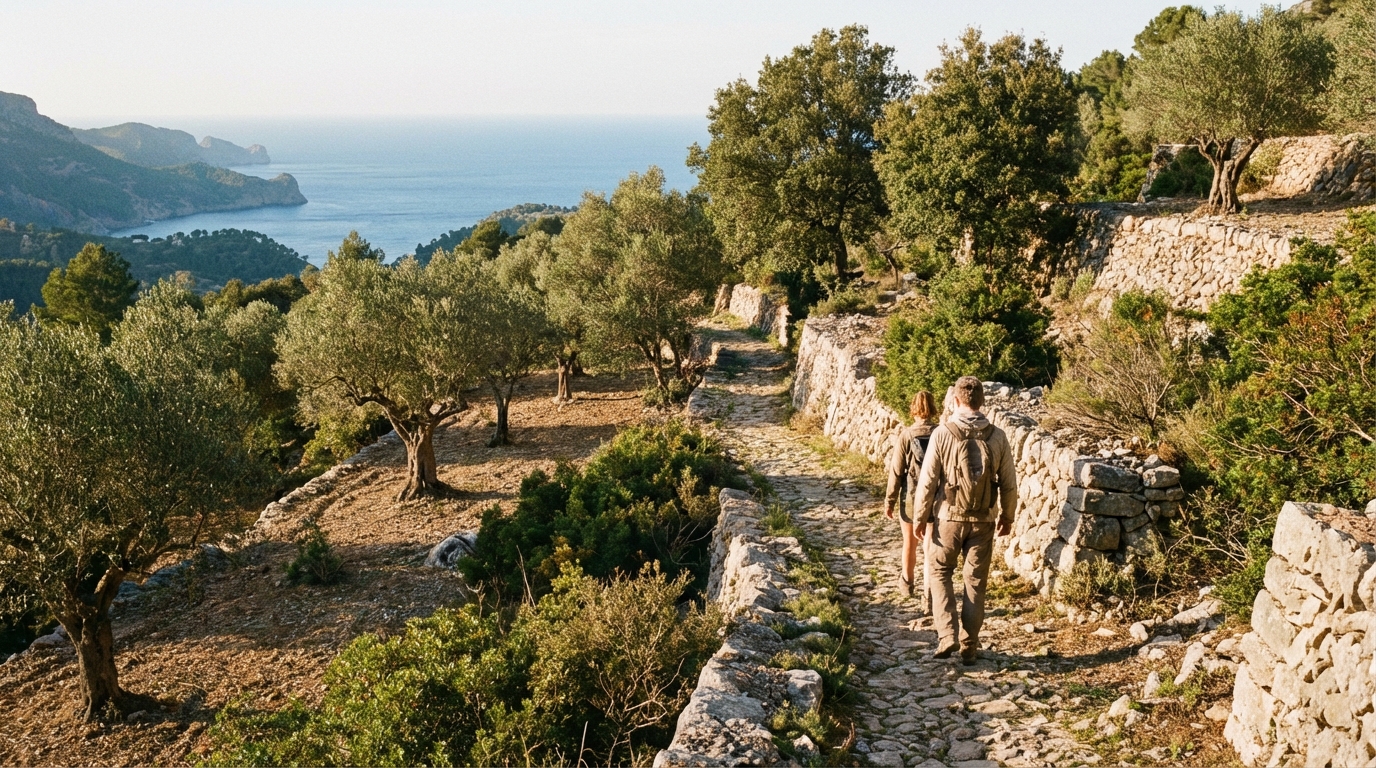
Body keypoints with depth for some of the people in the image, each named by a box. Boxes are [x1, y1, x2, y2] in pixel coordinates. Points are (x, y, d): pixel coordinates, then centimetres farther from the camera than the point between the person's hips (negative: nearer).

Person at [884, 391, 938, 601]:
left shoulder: (906, 436, -13)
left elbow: (896, 471, -10)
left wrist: (889, 501, 0)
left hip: (911, 497, -1)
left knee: (910, 543, 18)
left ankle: (907, 584, 37)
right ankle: (929, 594, 3)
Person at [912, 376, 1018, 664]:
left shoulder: (942, 434, -12)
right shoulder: (997, 437, -5)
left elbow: (927, 480, -9)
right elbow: (1009, 483, 1)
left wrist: (920, 516, 2)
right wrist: (1007, 516, 16)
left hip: (950, 517, -2)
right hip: (983, 520, 2)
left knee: (940, 573, 16)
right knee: (976, 581, 11)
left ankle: (947, 635, 2)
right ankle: (969, 647, 16)